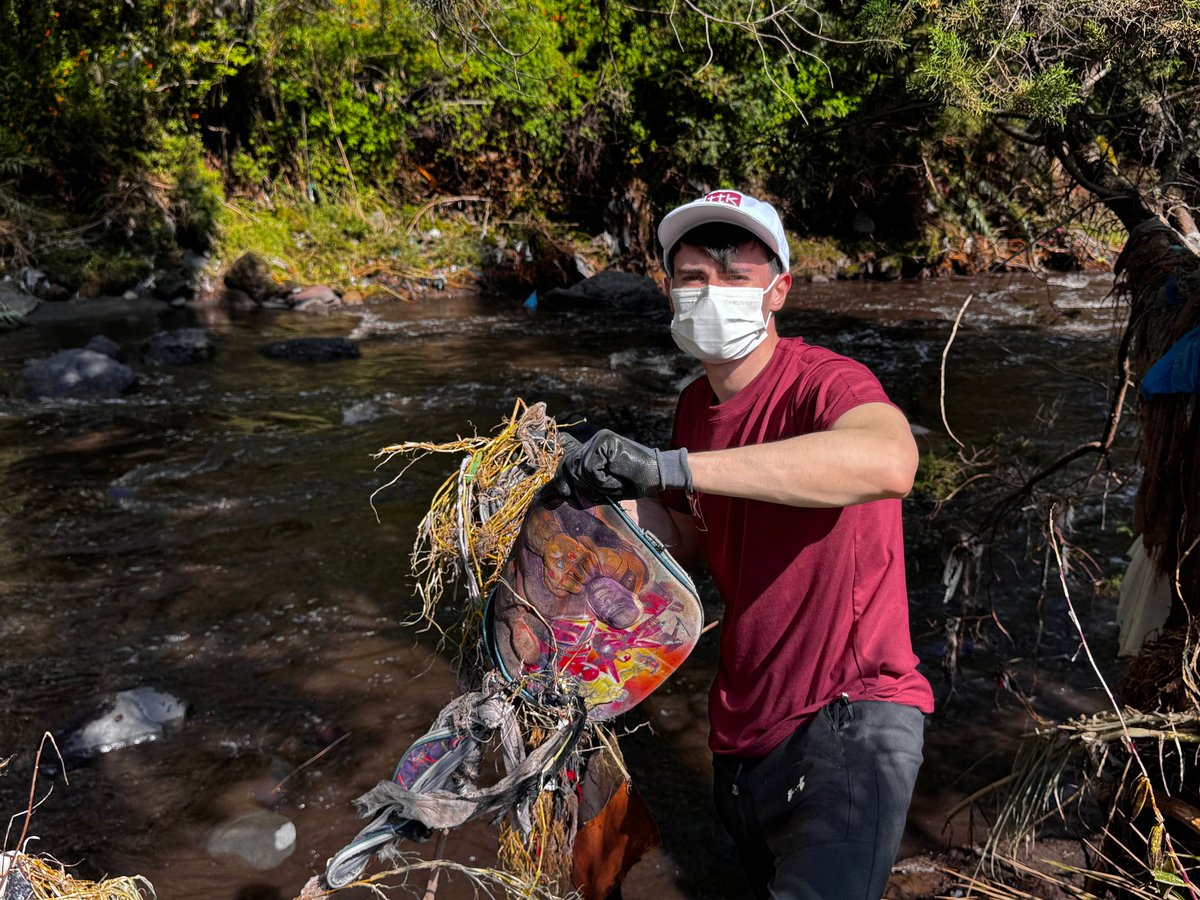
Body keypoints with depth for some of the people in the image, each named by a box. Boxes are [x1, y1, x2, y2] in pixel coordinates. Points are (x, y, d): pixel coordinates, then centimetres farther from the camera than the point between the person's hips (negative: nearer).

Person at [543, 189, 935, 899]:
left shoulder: (823, 382, -21)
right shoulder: (696, 406, 3)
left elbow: (890, 461, -46)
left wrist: (669, 466, -48)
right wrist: (622, 506, -5)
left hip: (849, 716, -7)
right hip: (744, 726, 8)